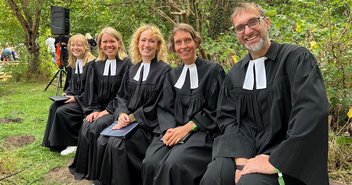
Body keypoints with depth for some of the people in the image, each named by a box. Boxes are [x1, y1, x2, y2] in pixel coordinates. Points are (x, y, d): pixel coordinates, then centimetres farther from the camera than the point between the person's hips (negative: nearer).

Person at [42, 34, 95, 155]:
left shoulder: (91, 63, -18)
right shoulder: (73, 63, 10)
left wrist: (76, 98, -18)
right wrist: (67, 93, 3)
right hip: (74, 97, 9)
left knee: (61, 111, -21)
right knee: (54, 106, -6)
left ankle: (73, 144, -5)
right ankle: (56, 142, 6)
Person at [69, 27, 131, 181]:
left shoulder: (126, 64, -5)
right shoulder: (96, 65, 11)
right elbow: (91, 90, 9)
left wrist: (108, 110, -15)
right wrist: (94, 109, -7)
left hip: (115, 109, -5)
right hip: (99, 108, 5)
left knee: (95, 128, -26)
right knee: (85, 127, -21)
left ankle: (95, 171, -10)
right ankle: (83, 168, -4)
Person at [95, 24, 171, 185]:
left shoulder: (164, 71, -8)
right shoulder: (133, 69, 14)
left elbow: (157, 105, -13)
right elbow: (121, 96, 12)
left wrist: (132, 118, -16)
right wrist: (122, 113, -9)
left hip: (148, 123, -6)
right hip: (127, 118, 6)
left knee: (117, 144, -25)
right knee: (102, 141, -15)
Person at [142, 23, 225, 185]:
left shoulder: (213, 70, 3)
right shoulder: (173, 74, 18)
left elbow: (215, 109, -2)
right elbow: (164, 107, 11)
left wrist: (187, 127, -13)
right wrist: (169, 129, -10)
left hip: (202, 131, -4)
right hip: (173, 129, 4)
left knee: (174, 164, -31)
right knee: (151, 163, -24)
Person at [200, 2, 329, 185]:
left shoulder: (297, 58, -7)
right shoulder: (235, 73, 9)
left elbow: (313, 110, -20)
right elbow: (226, 116, 5)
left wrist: (275, 162, -22)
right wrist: (240, 158, -13)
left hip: (284, 151, -3)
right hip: (242, 146, 4)